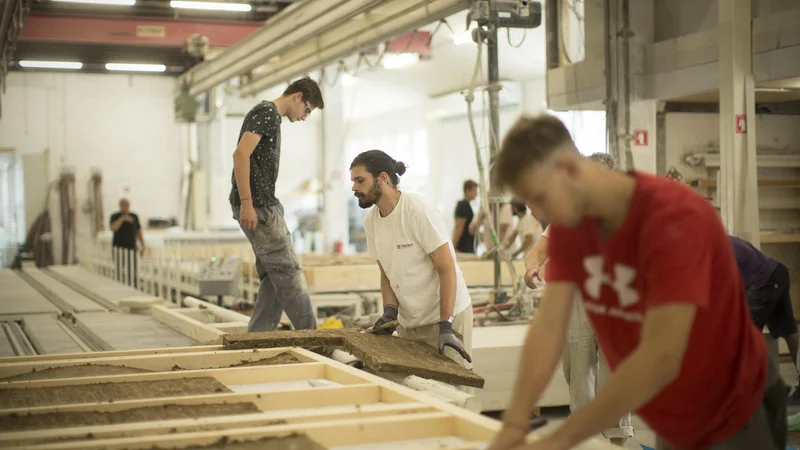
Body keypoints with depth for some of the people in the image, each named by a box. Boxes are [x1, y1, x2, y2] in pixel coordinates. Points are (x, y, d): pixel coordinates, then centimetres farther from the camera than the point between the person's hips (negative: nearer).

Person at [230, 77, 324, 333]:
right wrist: (246, 203, -24)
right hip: (256, 206, -10)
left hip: (265, 205, 10)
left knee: (275, 277, 9)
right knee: (288, 271, -6)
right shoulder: (267, 112, -10)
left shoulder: (271, 117, 21)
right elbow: (241, 154, -21)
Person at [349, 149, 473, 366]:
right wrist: (390, 311, -8)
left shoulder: (418, 212, -19)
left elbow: (447, 270, -20)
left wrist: (446, 327, -25)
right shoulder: (370, 221, 3)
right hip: (408, 323, 7)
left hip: (445, 316, -7)